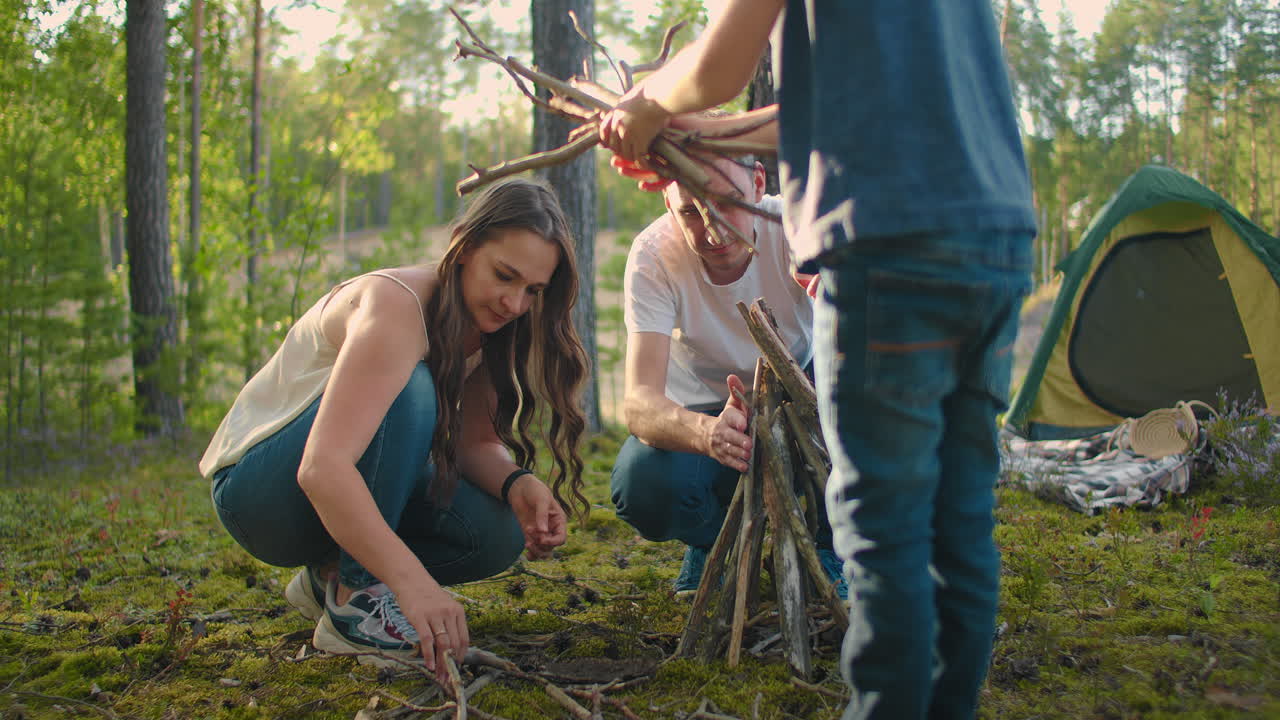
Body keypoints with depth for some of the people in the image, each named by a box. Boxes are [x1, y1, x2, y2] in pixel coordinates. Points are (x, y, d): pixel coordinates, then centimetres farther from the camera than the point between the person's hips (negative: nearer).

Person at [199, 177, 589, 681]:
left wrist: (517, 484, -27)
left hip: (347, 492, 7)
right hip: (255, 488, -7)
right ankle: (353, 603, -23)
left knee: (499, 535, -16)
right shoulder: (397, 305, -29)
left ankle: (330, 575, 5)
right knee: (406, 391, -33)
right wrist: (413, 581, -50)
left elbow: (477, 442, -4)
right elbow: (321, 469, -41)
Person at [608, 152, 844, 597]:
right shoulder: (653, 255, -25)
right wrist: (706, 433, -59)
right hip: (701, 415, -1)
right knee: (643, 485, -33)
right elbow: (639, 402, -36)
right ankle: (714, 537, 6)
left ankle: (825, 547, -4)